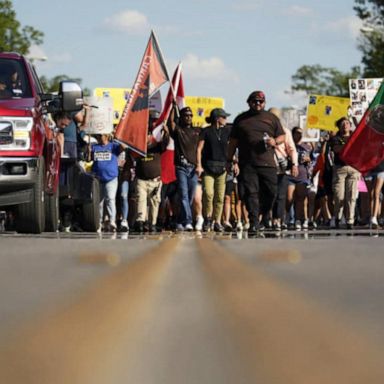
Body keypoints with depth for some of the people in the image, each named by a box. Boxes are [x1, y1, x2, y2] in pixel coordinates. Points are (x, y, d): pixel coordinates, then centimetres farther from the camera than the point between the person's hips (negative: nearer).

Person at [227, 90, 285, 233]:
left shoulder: (271, 118, 14)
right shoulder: (241, 119, 14)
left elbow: (282, 136, 15)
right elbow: (233, 141, 16)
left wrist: (275, 141, -7)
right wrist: (229, 160, 11)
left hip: (267, 163, 0)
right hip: (247, 164, 0)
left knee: (271, 192, -3)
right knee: (250, 192, -7)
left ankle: (263, 215, 17)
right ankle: (254, 222, -6)